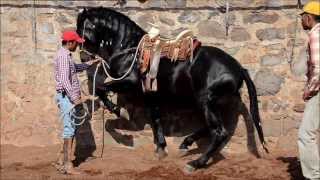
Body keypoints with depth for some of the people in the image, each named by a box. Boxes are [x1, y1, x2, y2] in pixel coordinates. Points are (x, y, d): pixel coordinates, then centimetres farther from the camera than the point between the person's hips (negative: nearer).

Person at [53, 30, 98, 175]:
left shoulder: (66, 55, 16)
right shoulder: (63, 56, -16)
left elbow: (76, 68, 37)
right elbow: (64, 80, -24)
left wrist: (90, 63, 33)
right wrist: (74, 97, -24)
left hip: (69, 97, 10)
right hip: (66, 97, -10)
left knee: (70, 129, 13)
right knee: (69, 129, -7)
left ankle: (60, 161, 18)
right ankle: (68, 165, -4)